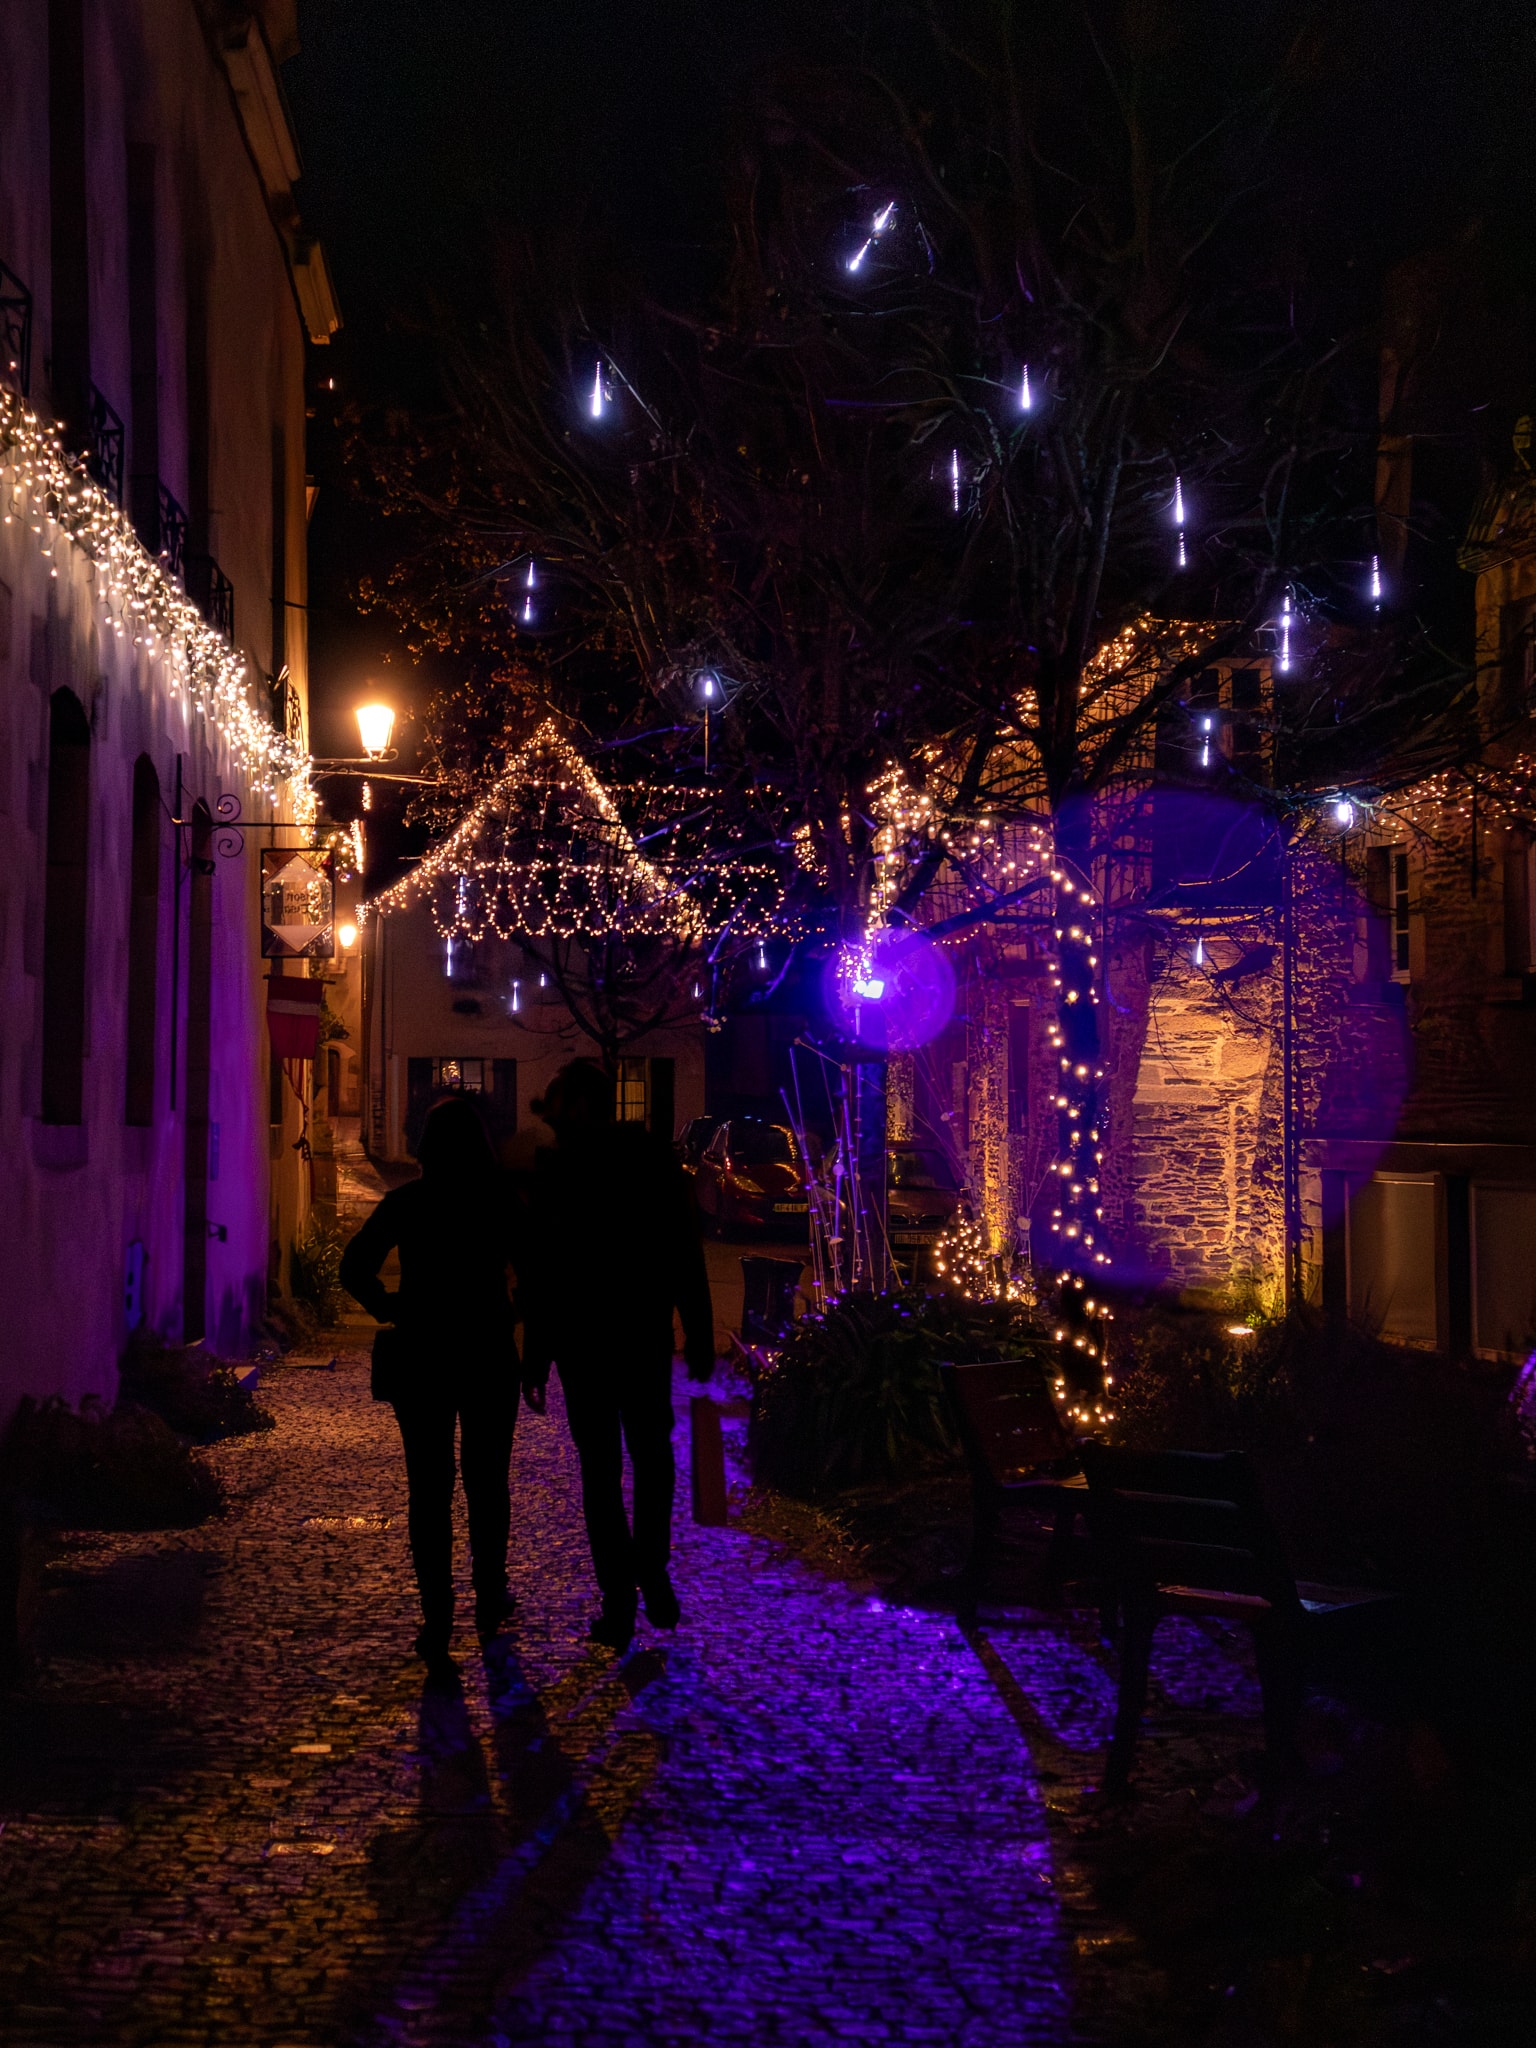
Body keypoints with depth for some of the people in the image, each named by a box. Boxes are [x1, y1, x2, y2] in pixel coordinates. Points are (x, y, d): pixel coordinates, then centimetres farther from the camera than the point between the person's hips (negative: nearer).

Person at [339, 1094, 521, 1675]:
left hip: (422, 1360, -1)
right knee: (487, 1482, 16)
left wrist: (398, 1314, 2)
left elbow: (355, 1268, -8)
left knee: (429, 1489, 2)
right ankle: (489, 1601, 26)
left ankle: (437, 1617, -6)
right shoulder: (502, 1199, -4)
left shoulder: (405, 1202, -3)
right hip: (489, 1359, 1)